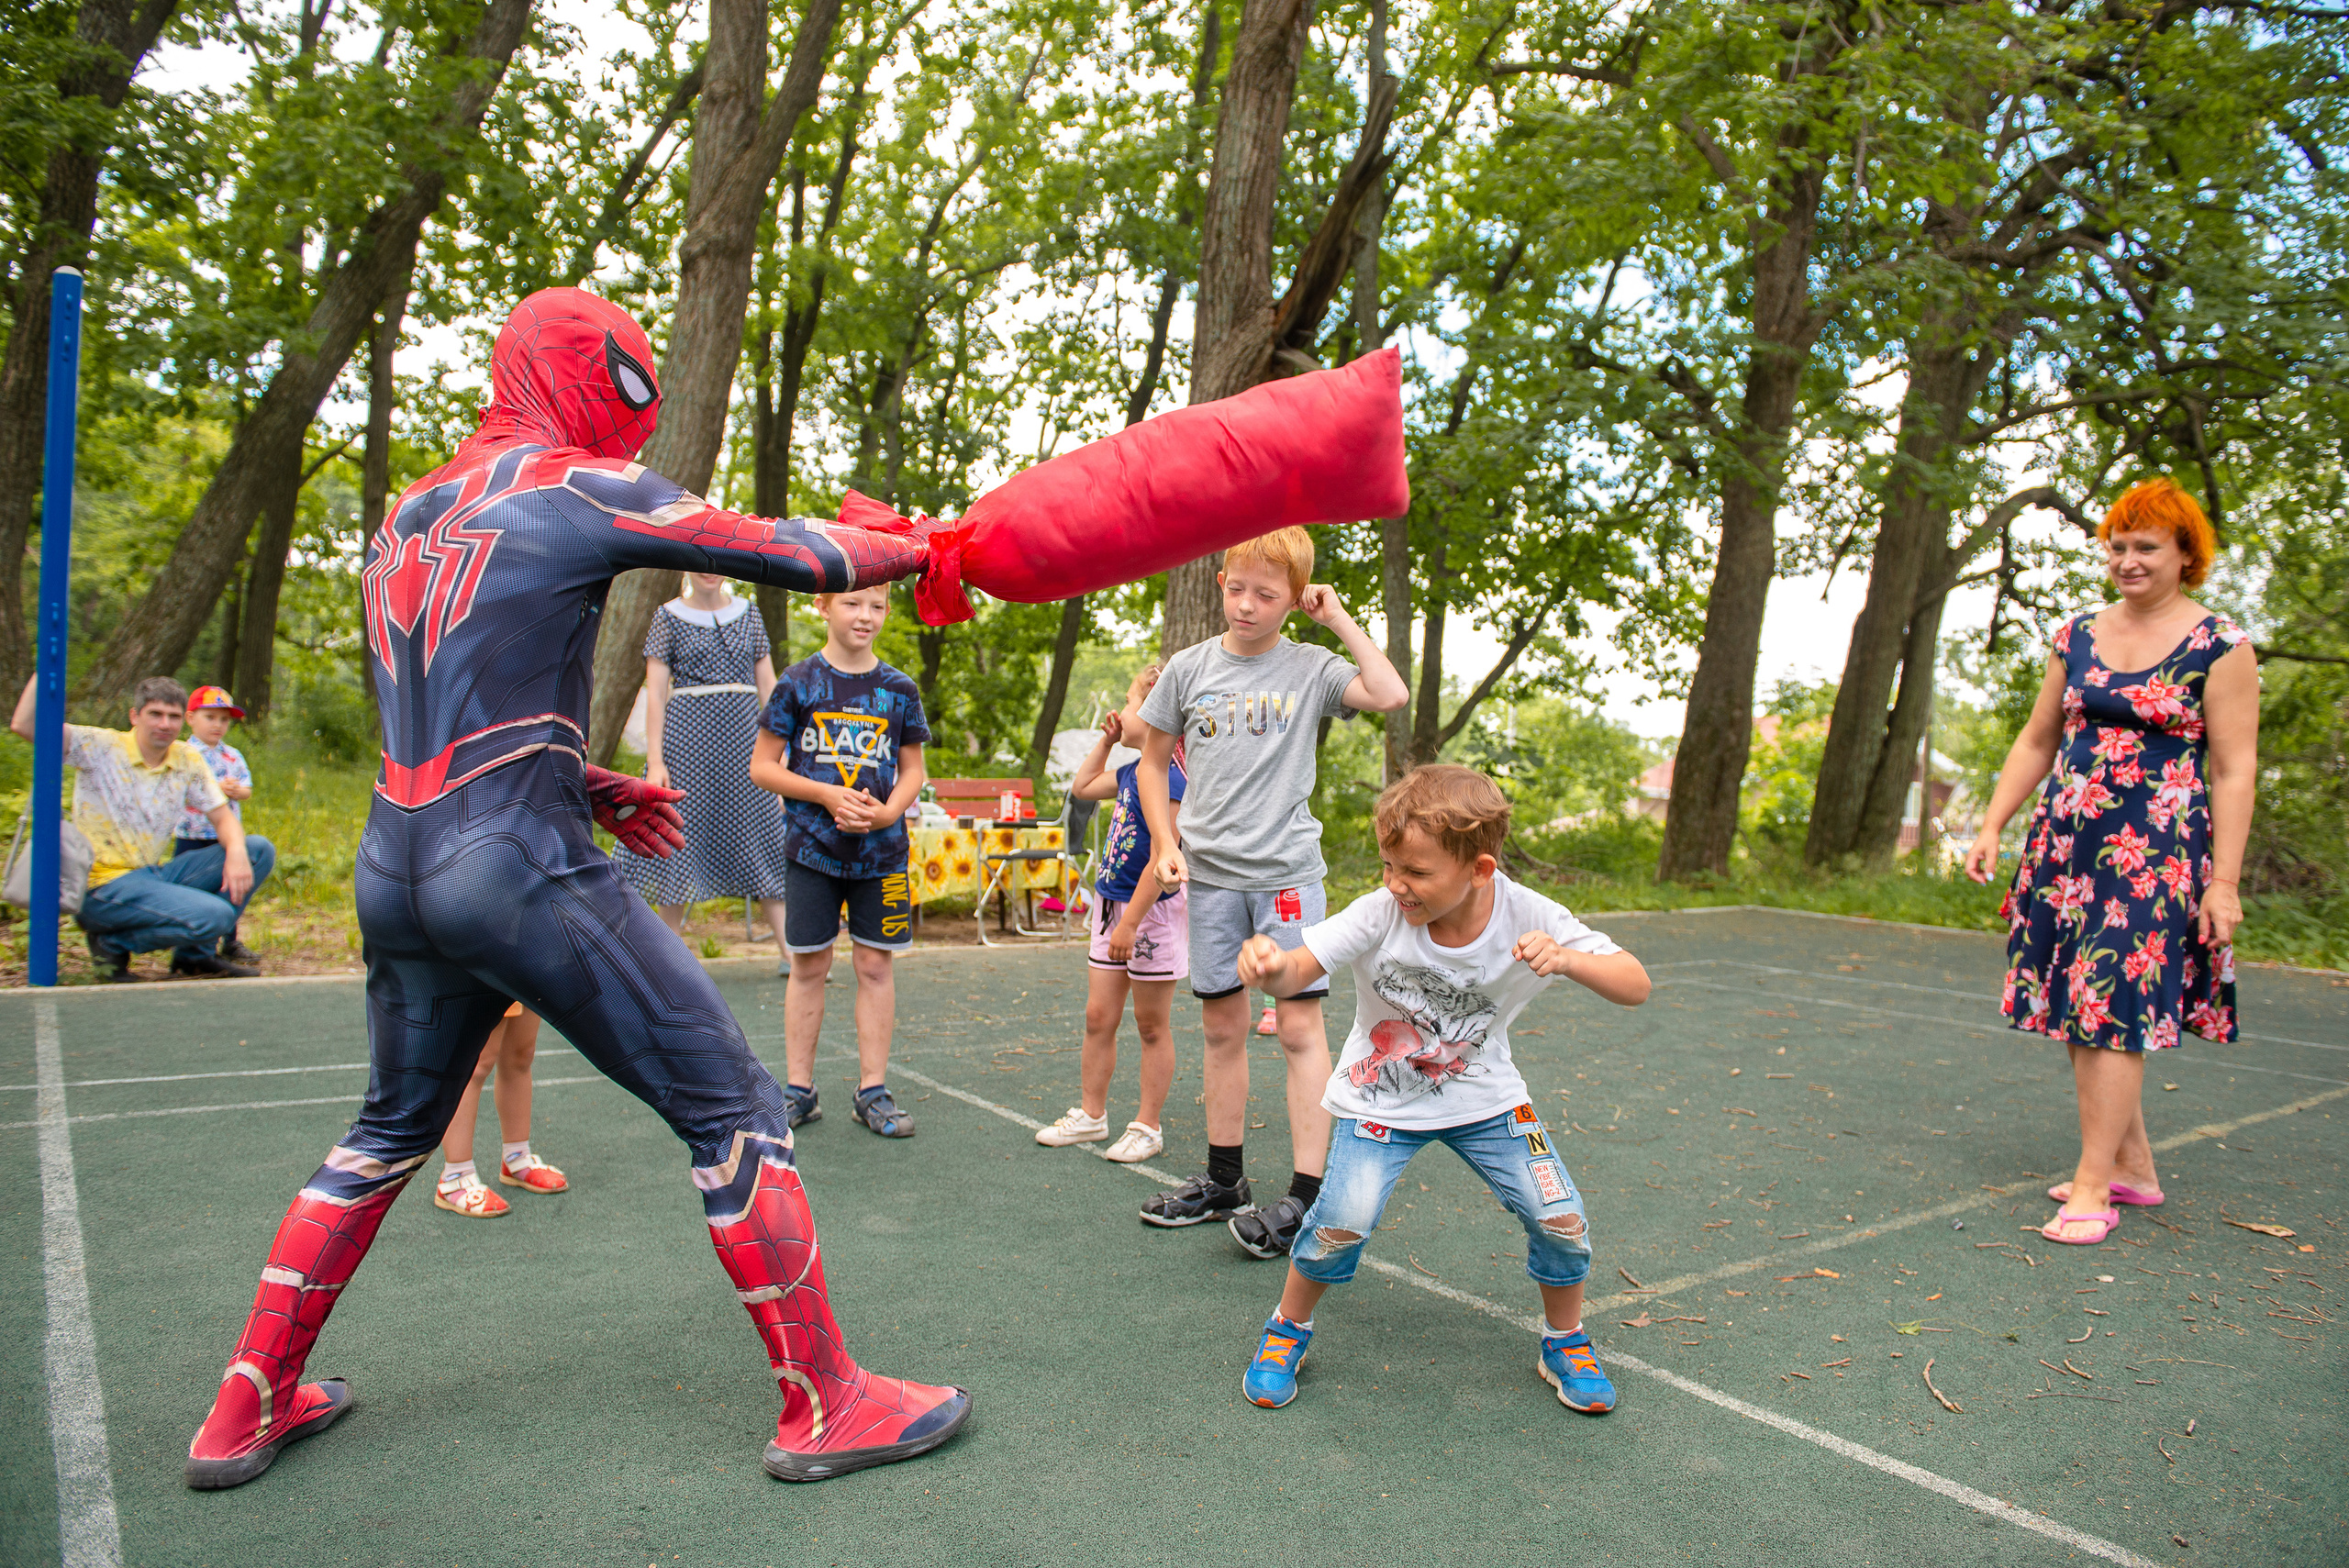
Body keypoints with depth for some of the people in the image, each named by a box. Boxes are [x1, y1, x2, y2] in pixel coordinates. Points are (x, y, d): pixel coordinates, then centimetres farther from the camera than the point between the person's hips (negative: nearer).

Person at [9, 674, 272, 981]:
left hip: (155, 875, 7)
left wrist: (236, 853, -15)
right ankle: (113, 942, -2)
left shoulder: (188, 760, 7)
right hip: (104, 884, -7)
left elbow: (222, 817, 6)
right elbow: (24, 725, -21)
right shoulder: (100, 748, -8)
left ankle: (196, 953, 1)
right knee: (214, 916, -29)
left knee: (260, 850, -6)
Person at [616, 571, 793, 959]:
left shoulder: (748, 614, 12)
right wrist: (655, 761, -9)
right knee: (680, 839, 0)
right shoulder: (668, 617, 4)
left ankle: (793, 954, -2)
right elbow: (655, 693, -1)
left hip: (743, 737, 2)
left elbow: (768, 686, 11)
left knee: (762, 839, 0)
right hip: (688, 734, -2)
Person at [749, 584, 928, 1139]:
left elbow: (913, 770, 11)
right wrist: (827, 795, -14)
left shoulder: (900, 689, 5)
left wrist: (890, 810, -10)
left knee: (875, 965, 4)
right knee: (809, 966, 5)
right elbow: (762, 767, -1)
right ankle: (799, 1089, 17)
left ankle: (873, 1091, 13)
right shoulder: (799, 682, -1)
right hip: (813, 844, -1)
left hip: (881, 847, 2)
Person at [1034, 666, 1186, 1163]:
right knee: (1098, 1016, 13)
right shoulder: (1131, 772, 8)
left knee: (1152, 1026, 5)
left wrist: (1131, 922, -23)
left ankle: (1147, 1127, 17)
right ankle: (1091, 1113, 26)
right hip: (1112, 906, 9)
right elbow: (1083, 787, 27)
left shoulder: (1165, 778, -20)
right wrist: (1106, 740, 17)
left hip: (1151, 911, -9)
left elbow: (1161, 858, -23)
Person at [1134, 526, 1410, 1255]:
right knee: (1222, 1026, 11)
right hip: (1211, 873, 3)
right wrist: (1166, 843, 2)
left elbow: (1390, 695, -17)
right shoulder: (1189, 668, 5)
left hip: (1288, 871, -3)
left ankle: (1307, 1193, 2)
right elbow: (1152, 762, 13)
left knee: (1300, 1025, -5)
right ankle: (1224, 1179, 24)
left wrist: (1339, 619, -8)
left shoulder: (1310, 668, 0)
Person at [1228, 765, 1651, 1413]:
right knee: (1344, 1220, -20)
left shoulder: (1529, 918, -21)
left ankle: (1565, 1343, 26)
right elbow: (1301, 969, -31)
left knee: (1561, 1219, -6)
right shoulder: (1380, 915, -25)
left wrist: (1569, 959, -40)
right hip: (1381, 1098, -2)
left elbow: (1636, 986, -20)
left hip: (1484, 1097, 2)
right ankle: (1288, 1328, 11)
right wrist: (1273, 965, -55)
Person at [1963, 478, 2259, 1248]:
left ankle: (2093, 1186, -3)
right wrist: (1992, 828, 9)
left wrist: (2225, 881, -11)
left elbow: (2234, 771, -5)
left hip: (2157, 851, -5)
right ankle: (2132, 1164, 22)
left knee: (2115, 1008, -9)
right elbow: (2036, 741, 16)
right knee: (2079, 1008, 7)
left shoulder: (2220, 648, -3)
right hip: (2068, 842, 5)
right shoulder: (2077, 636, 11)